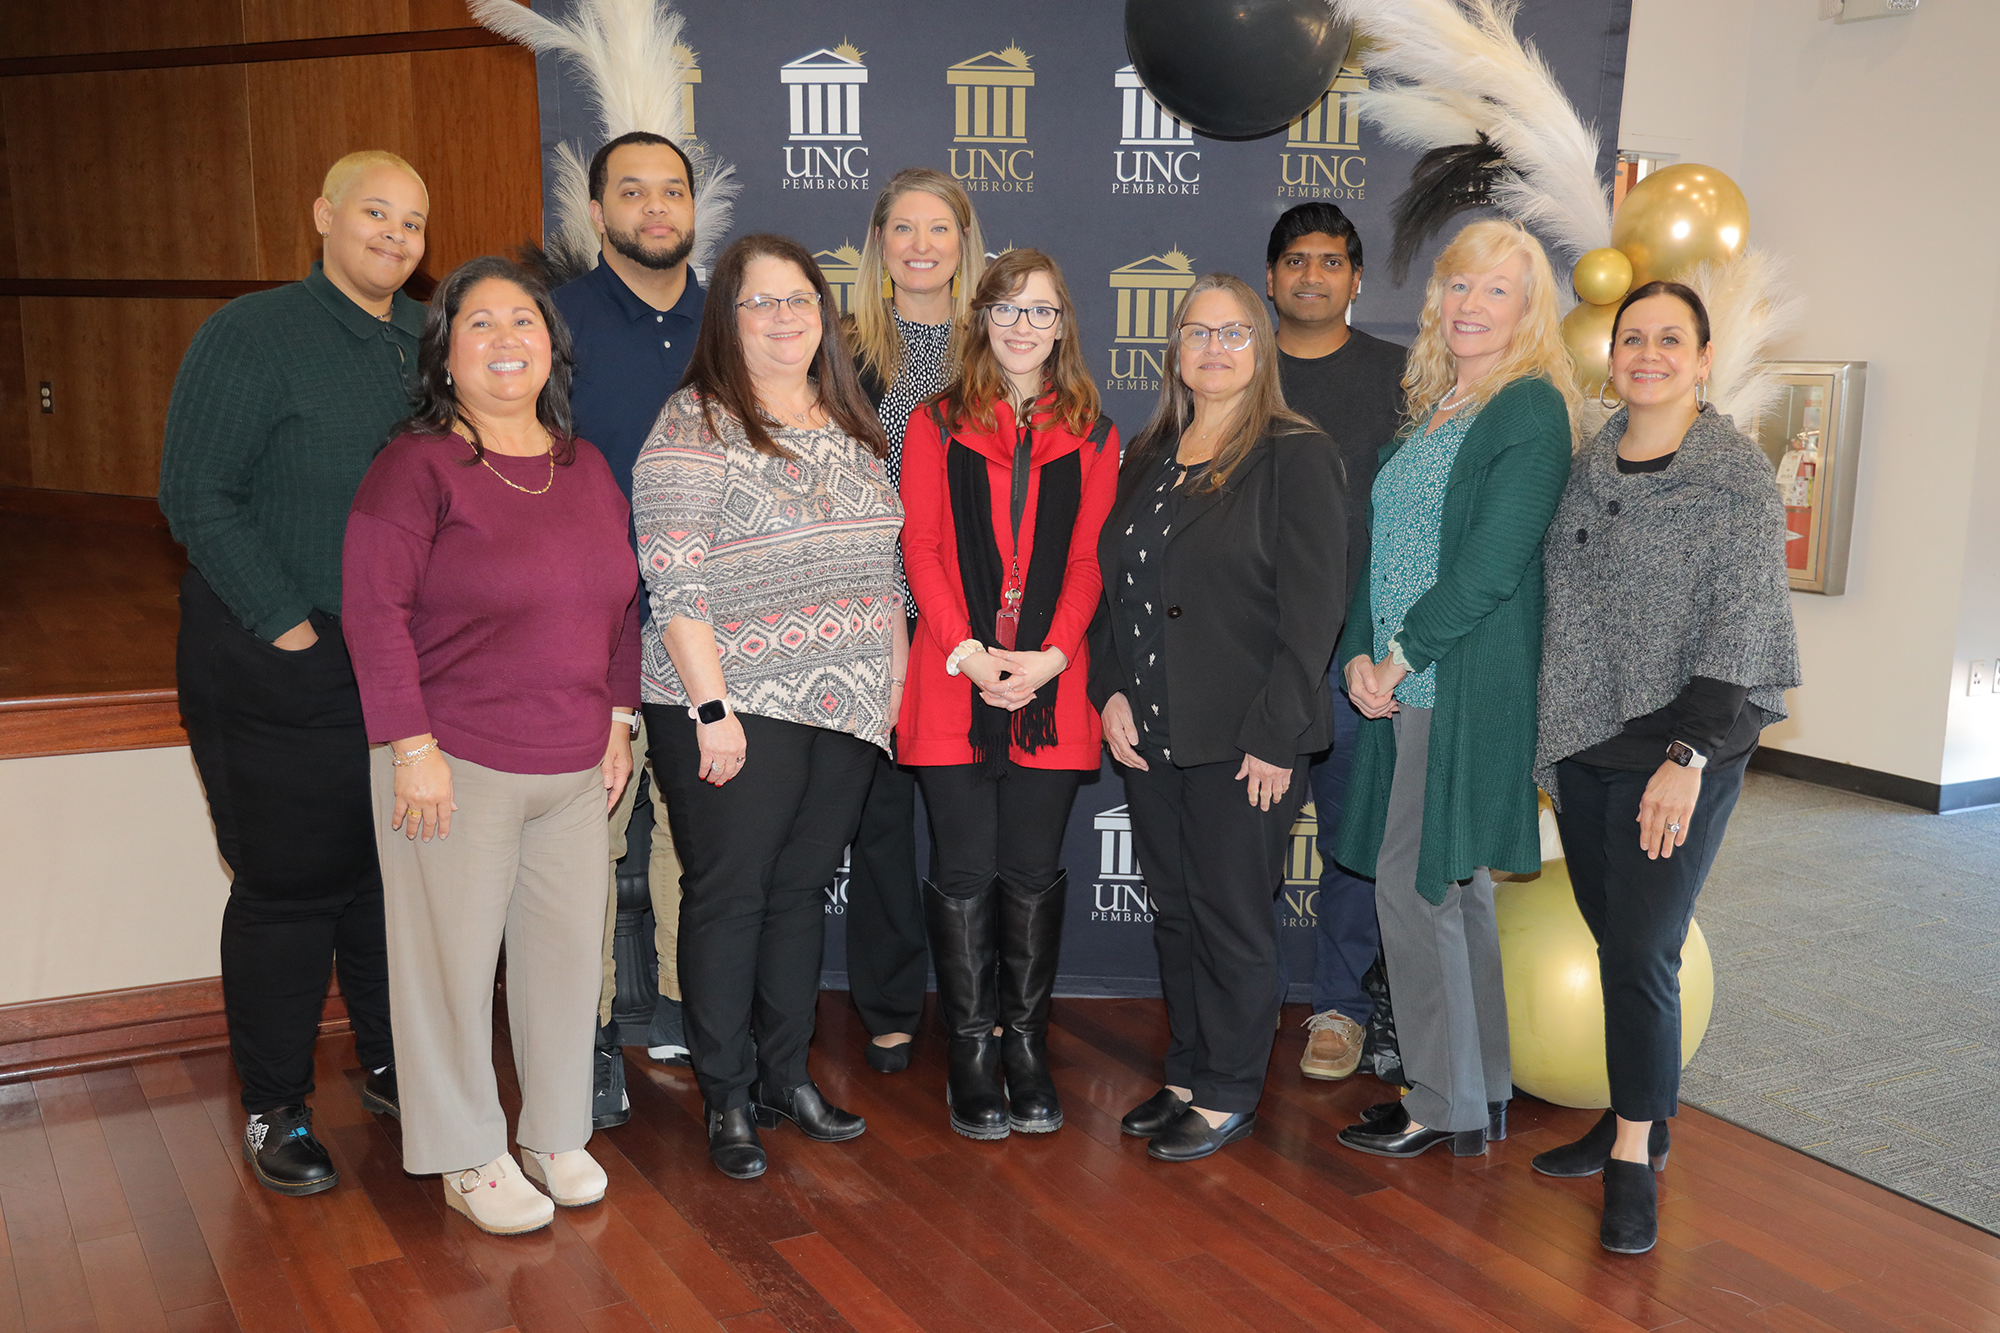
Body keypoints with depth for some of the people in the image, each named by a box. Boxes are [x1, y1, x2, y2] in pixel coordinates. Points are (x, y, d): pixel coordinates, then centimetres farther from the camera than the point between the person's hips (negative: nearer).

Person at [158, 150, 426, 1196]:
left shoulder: (436, 342, 10)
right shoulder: (251, 334, -6)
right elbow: (196, 497, -10)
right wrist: (287, 625, -15)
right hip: (280, 669, -5)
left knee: (399, 873, 13)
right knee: (290, 883, 3)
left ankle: (392, 1067, 30)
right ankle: (273, 1108, 18)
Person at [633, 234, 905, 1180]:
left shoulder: (852, 425, 13)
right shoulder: (695, 426, -8)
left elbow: (884, 561, 17)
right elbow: (675, 584, -14)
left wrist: (895, 668, 11)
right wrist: (711, 708, -18)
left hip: (845, 710, 6)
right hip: (736, 709, -6)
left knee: (802, 888, 14)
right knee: (729, 896, 3)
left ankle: (786, 1074, 27)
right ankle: (727, 1098, 16)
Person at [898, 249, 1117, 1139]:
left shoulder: (1090, 436, 11)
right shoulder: (936, 425, 8)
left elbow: (1090, 558, 4)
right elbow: (921, 549, 1)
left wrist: (1051, 654, -10)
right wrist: (968, 651, -12)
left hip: (1051, 683, 1)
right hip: (953, 681, -1)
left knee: (1034, 870, 5)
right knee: (966, 870, 2)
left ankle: (1027, 1041, 19)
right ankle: (970, 1049, 14)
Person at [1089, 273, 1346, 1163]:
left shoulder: (1296, 457, -6)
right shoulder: (1146, 459, 14)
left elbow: (1312, 607, -11)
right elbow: (1112, 584, 16)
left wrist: (1274, 736, -15)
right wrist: (1111, 691, 2)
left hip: (1245, 745, -6)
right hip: (1148, 736, 6)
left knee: (1232, 918, 3)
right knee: (1174, 912, 14)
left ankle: (1228, 1095, 18)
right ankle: (1188, 1076, 29)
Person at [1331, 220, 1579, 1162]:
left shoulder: (1532, 410, -10)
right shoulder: (1430, 408, 16)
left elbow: (1492, 563, -18)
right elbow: (1382, 542, 12)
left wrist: (1399, 656, -13)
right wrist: (1360, 653, -2)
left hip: (1466, 687, -8)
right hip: (1407, 687, 8)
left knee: (1413, 884, -4)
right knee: (1453, 883, 14)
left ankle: (1443, 1107, 11)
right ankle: (1483, 1091, 27)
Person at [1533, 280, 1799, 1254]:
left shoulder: (1737, 477, -7)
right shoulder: (1590, 467, 10)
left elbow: (1741, 630, -12)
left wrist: (1689, 755, -18)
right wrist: (1549, 735, 16)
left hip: (1679, 747, -5)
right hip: (1580, 743, 6)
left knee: (1642, 954, -6)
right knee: (1613, 943, 12)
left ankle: (1635, 1157, 8)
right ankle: (1634, 1122, 27)